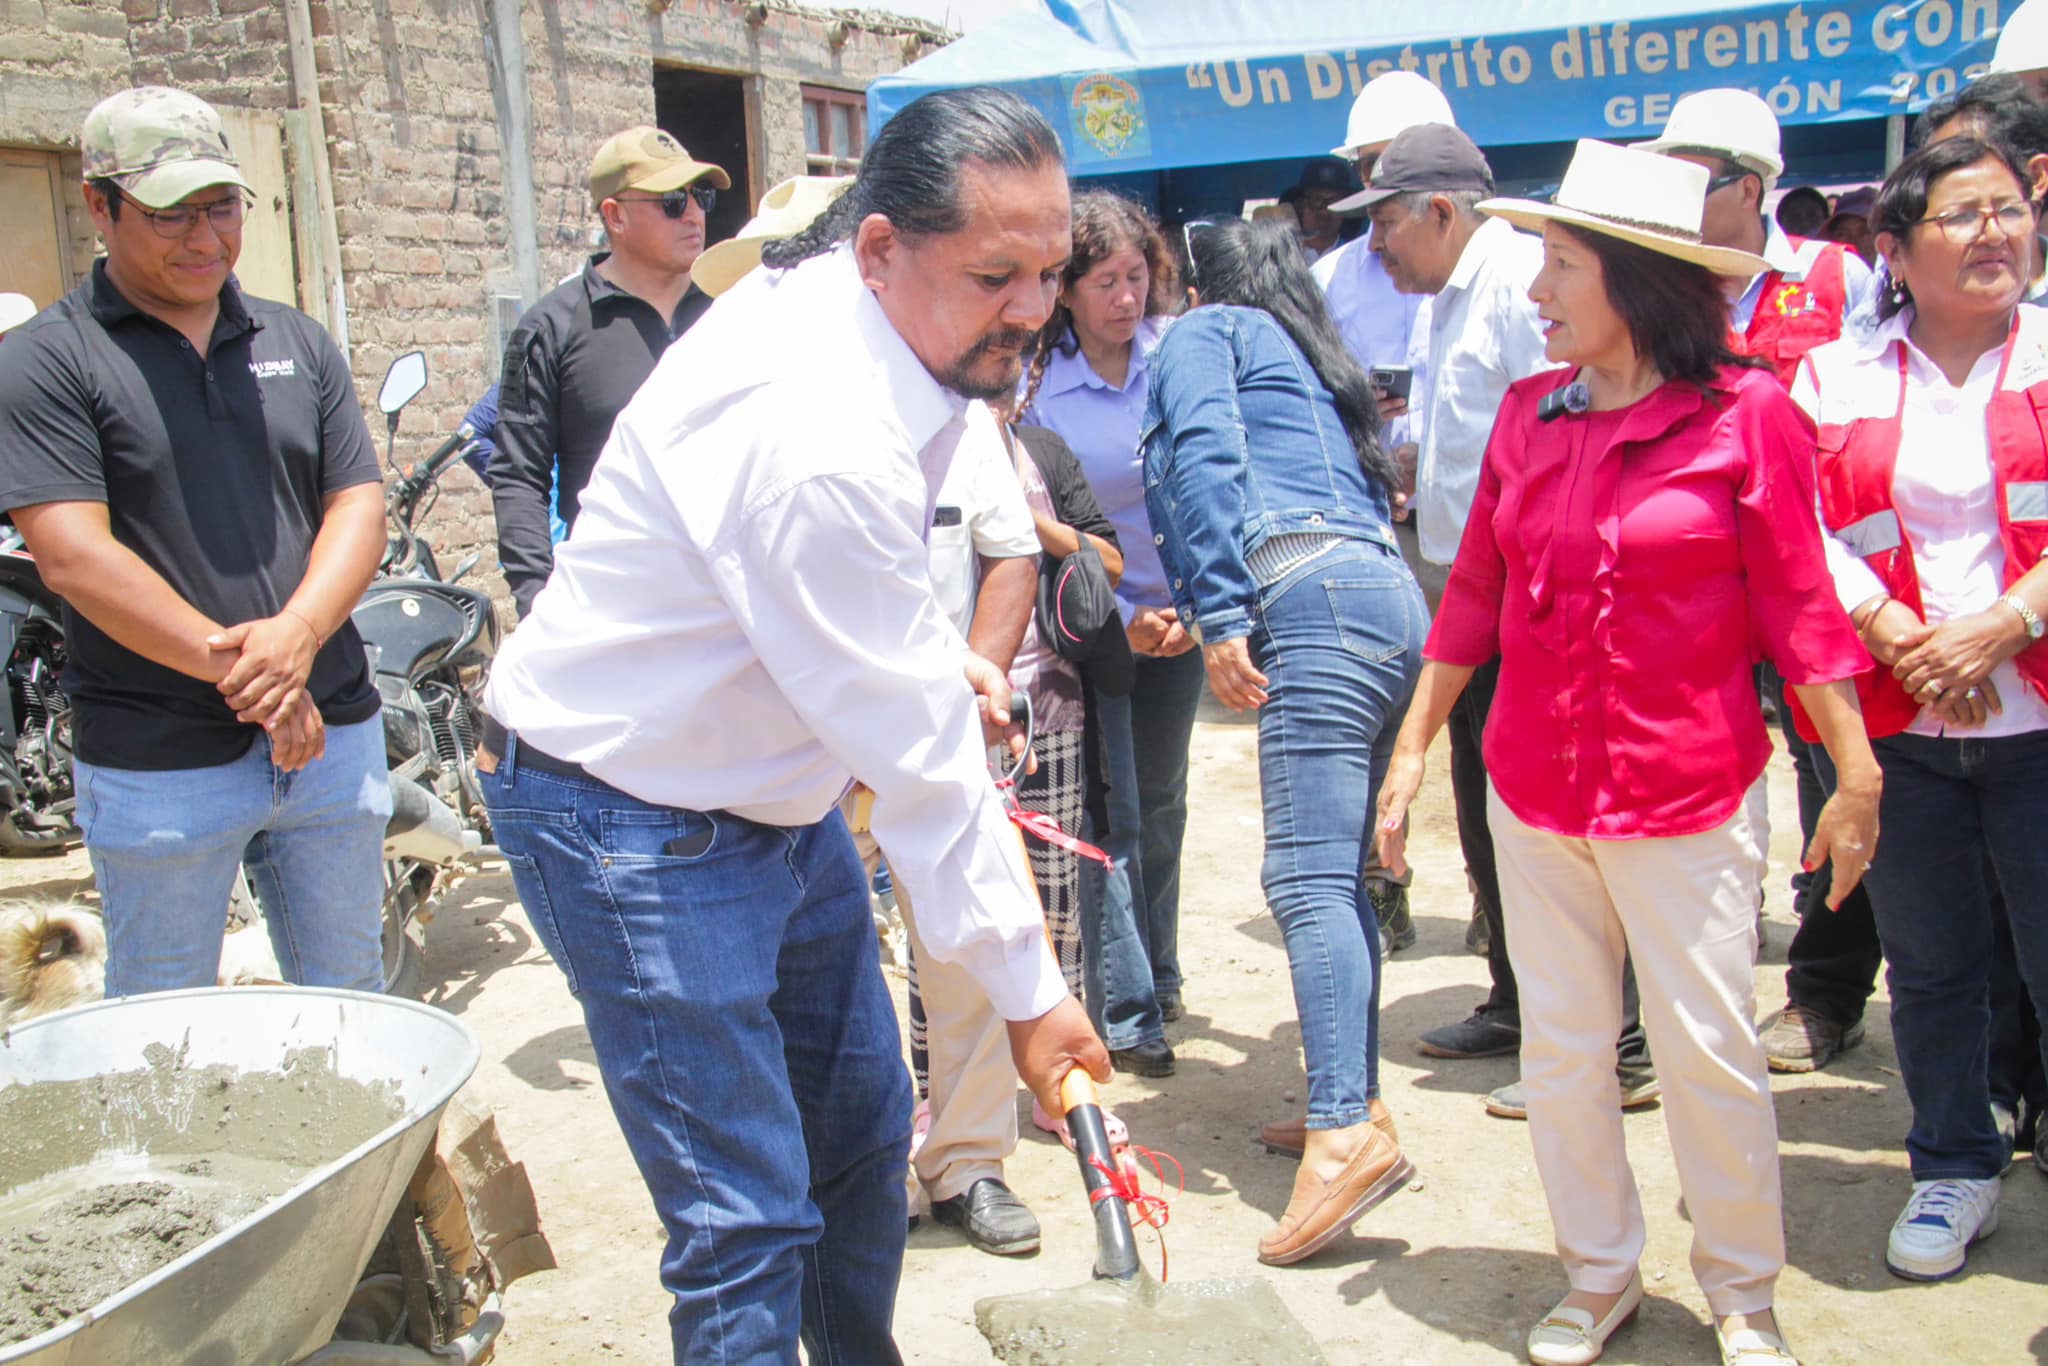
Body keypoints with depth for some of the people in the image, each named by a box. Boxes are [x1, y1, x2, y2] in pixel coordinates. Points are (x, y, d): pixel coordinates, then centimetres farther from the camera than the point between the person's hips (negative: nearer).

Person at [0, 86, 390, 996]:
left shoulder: (298, 344, 11)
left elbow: (360, 507, 4)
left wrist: (296, 635, -15)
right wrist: (232, 665, -18)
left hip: (331, 732, 4)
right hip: (159, 761, -4)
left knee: (350, 1004, 15)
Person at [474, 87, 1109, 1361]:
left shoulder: (838, 295, -3)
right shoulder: (819, 440, -33)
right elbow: (918, 757, -26)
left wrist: (935, 646, 4)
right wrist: (1029, 989, -17)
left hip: (773, 796, 10)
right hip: (632, 822, -9)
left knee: (864, 1124, 18)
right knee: (748, 1220, -6)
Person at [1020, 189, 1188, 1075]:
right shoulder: (1035, 382, -13)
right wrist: (1121, 619, -16)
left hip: (1180, 611, 3)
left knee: (1162, 798, 15)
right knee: (1109, 812, -3)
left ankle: (1159, 974, 33)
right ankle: (1124, 1012, 6)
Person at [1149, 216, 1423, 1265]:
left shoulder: (1201, 332, 13)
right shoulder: (1317, 365, 34)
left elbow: (1205, 459, -5)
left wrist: (1218, 617, -13)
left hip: (1315, 598, -8)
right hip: (1390, 599, 9)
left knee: (1308, 875, -17)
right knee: (1338, 873, 10)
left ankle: (1346, 1130, -26)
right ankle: (1352, 1106, 12)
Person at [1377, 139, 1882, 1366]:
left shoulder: (1747, 412, -8)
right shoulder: (1528, 414, 4)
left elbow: (1796, 603, -5)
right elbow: (1477, 597, 9)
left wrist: (1856, 770, -6)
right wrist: (1414, 743, 9)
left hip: (1690, 792, -4)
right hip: (1535, 788, 4)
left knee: (1708, 1048, 3)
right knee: (1561, 1047, 11)